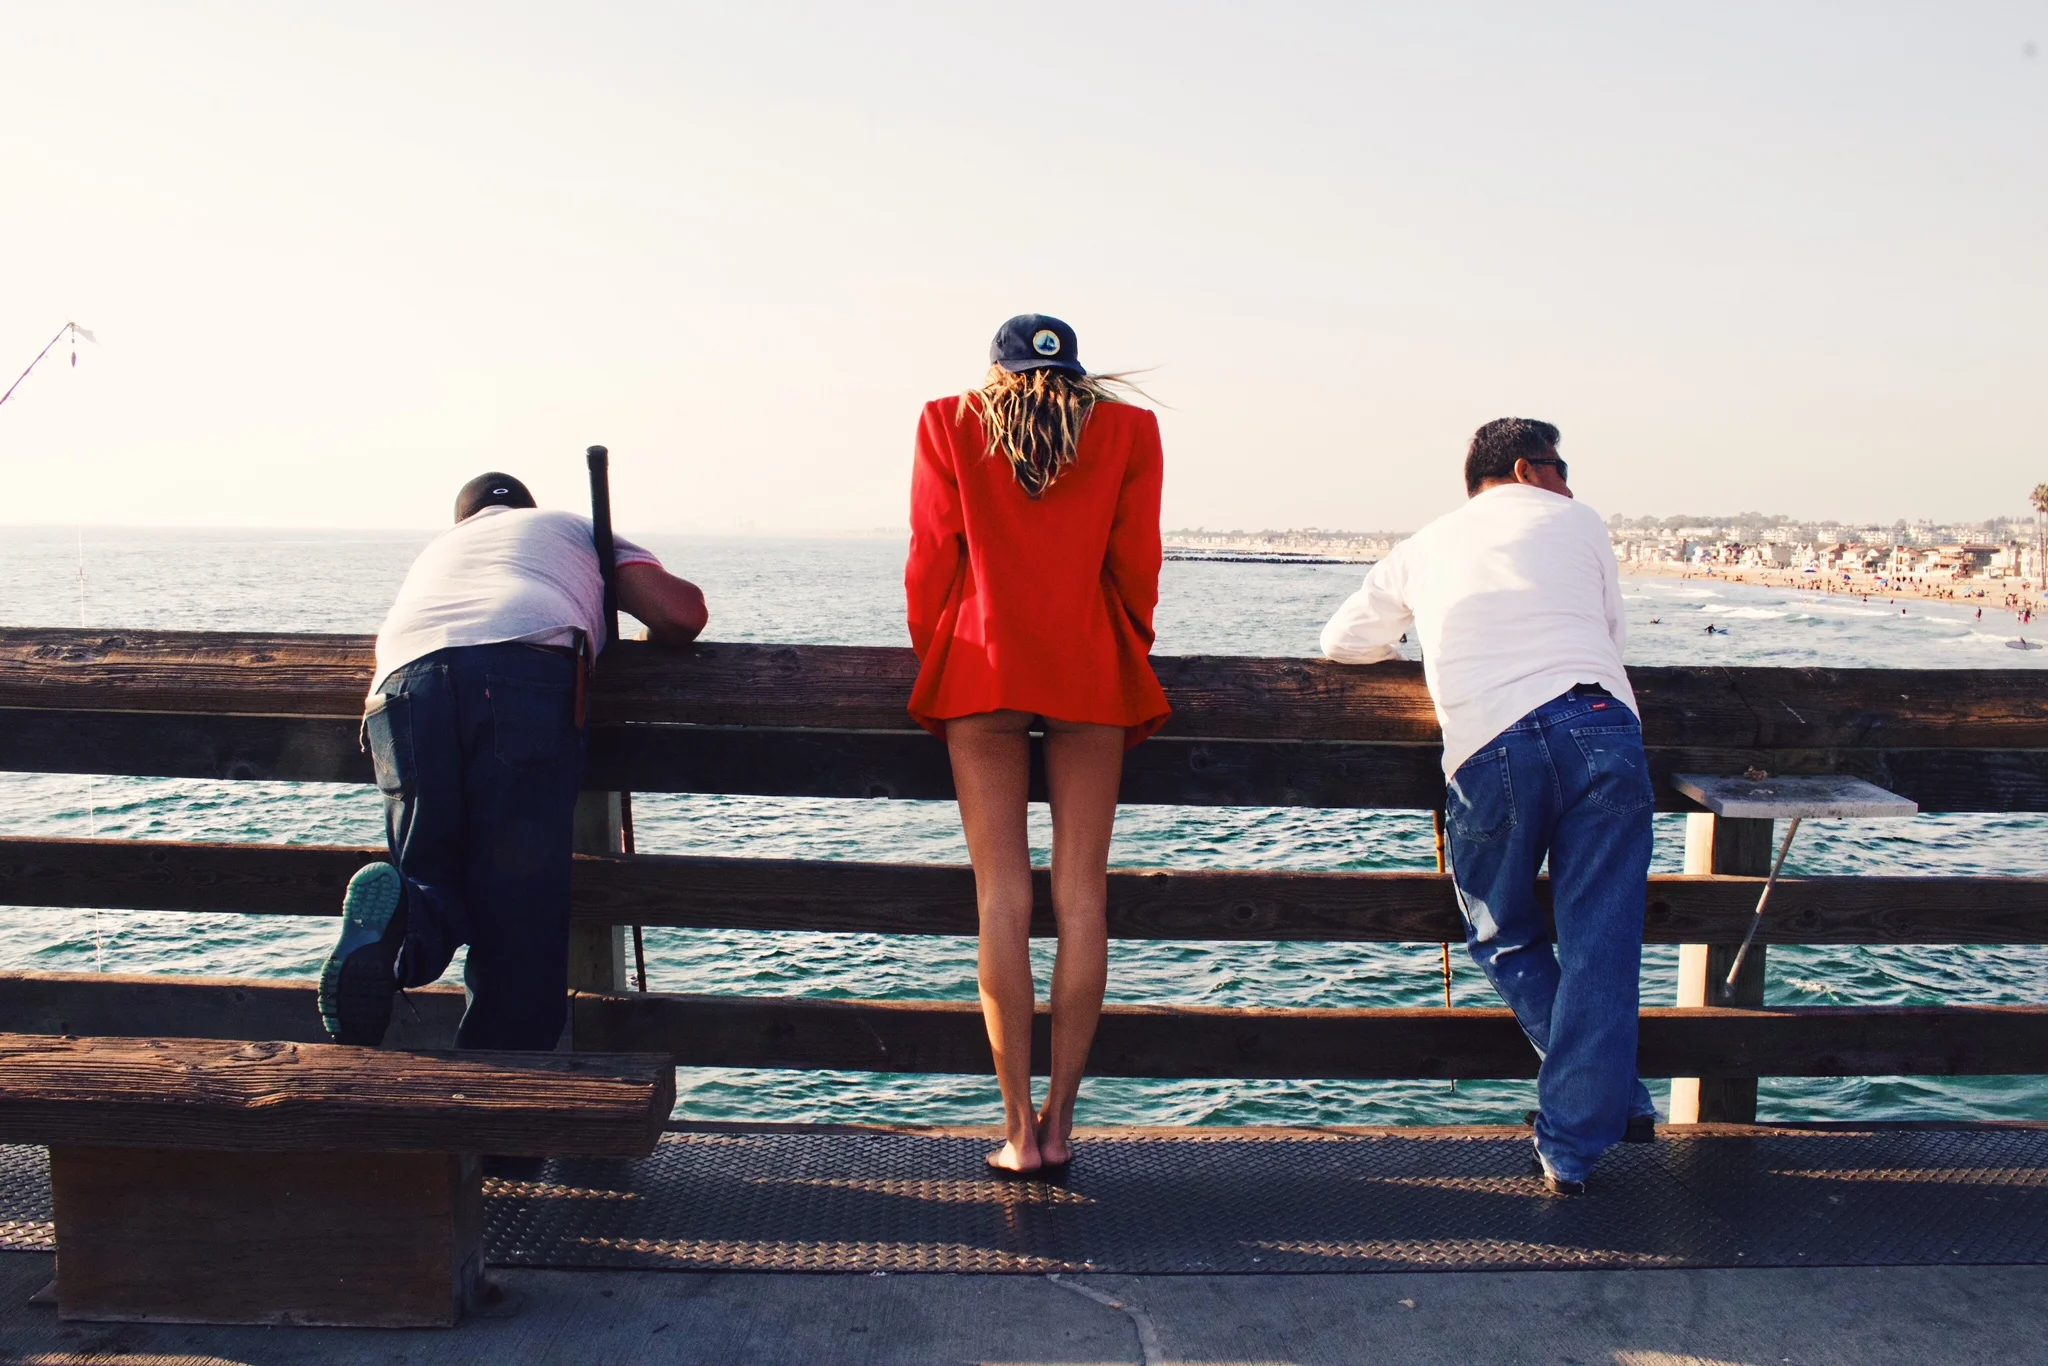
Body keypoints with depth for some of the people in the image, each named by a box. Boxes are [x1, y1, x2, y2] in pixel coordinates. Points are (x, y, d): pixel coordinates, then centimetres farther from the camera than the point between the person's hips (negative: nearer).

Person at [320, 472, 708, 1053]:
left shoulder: (436, 548, 44)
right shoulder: (571, 527, 35)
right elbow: (682, 611, 20)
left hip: (403, 684, 3)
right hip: (528, 670, -3)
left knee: (440, 891, 13)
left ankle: (397, 915, -20)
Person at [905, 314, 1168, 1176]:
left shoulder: (948, 422, 9)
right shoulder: (1127, 428, 10)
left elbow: (933, 554, 5)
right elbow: (1135, 561, 7)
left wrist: (933, 656, 15)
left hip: (982, 668, 0)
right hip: (1092, 671, 1)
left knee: (1001, 896, -1)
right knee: (1082, 895, 4)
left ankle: (1019, 1129, 0)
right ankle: (1059, 1121, 6)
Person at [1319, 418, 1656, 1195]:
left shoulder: (1425, 547, 25)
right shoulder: (1576, 521, 21)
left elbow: (1342, 640, 34)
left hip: (1489, 750, 1)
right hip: (1598, 726, 0)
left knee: (1506, 940, 19)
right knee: (1598, 945, 4)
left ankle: (1607, 1098, 19)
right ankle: (1572, 1145, 4)